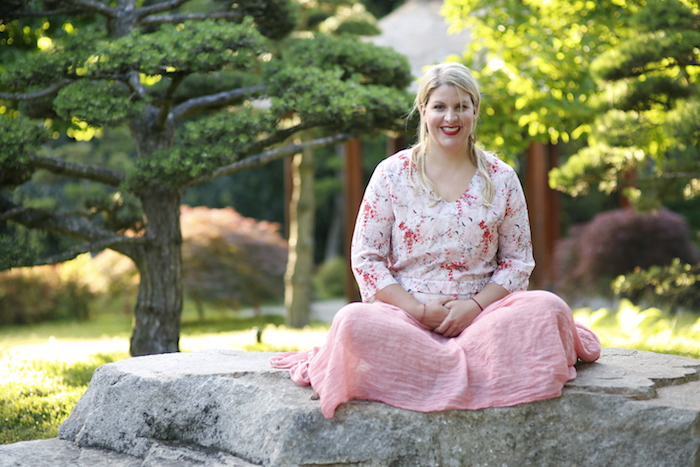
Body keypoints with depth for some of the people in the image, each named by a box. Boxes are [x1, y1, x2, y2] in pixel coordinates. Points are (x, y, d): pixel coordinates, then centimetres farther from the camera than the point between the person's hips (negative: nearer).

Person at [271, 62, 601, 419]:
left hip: (480, 313, 1)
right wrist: (418, 309, -11)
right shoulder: (393, 174, 4)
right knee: (353, 322, -34)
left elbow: (518, 260, 8)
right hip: (404, 315, 0)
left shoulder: (501, 179, 8)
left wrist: (475, 306, -10)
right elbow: (366, 258, 2)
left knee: (549, 308, -27)